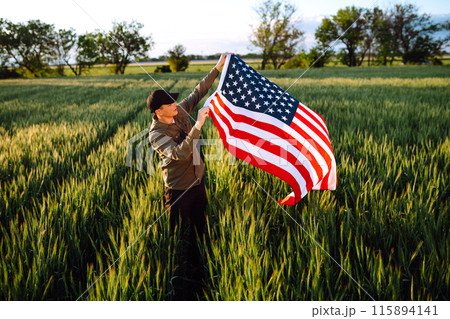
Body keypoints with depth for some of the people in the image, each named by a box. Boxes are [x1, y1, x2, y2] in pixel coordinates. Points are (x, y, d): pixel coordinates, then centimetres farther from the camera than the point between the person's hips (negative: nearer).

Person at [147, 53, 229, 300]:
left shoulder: (180, 112, -3)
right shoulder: (156, 134, -22)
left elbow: (199, 92, 6)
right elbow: (180, 153, -37)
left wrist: (218, 67, 3)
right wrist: (197, 126, -41)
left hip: (197, 181, 7)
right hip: (178, 189, -7)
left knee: (200, 228, 18)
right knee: (182, 236, 2)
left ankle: (198, 276, 38)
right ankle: (181, 290, 18)